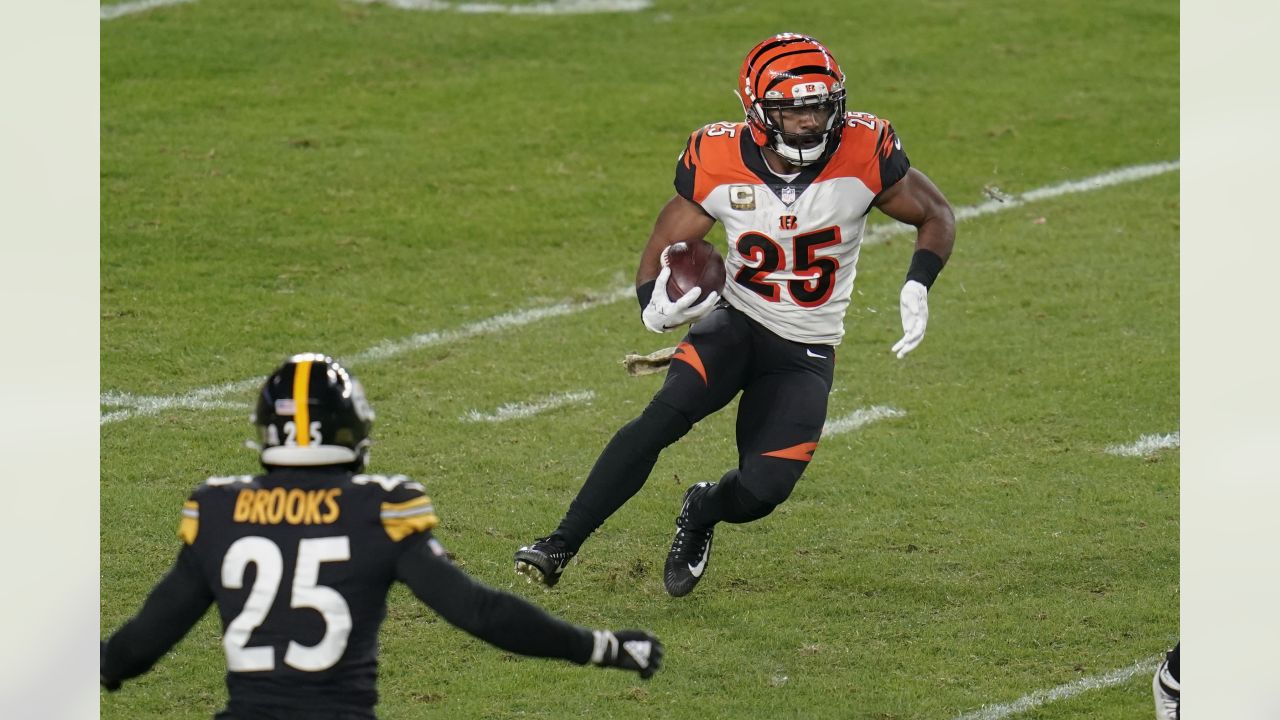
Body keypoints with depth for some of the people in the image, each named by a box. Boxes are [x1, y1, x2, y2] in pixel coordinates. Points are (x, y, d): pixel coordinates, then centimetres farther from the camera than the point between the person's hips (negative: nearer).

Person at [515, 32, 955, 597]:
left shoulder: (863, 155, -15)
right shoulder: (719, 164, -13)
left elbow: (936, 216, 1)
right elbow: (661, 252, -2)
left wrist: (917, 287, -18)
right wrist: (655, 306, -25)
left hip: (805, 354, 0)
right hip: (734, 323, 0)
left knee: (761, 491, -14)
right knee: (664, 417, -29)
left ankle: (702, 511, 25)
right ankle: (559, 546, -25)